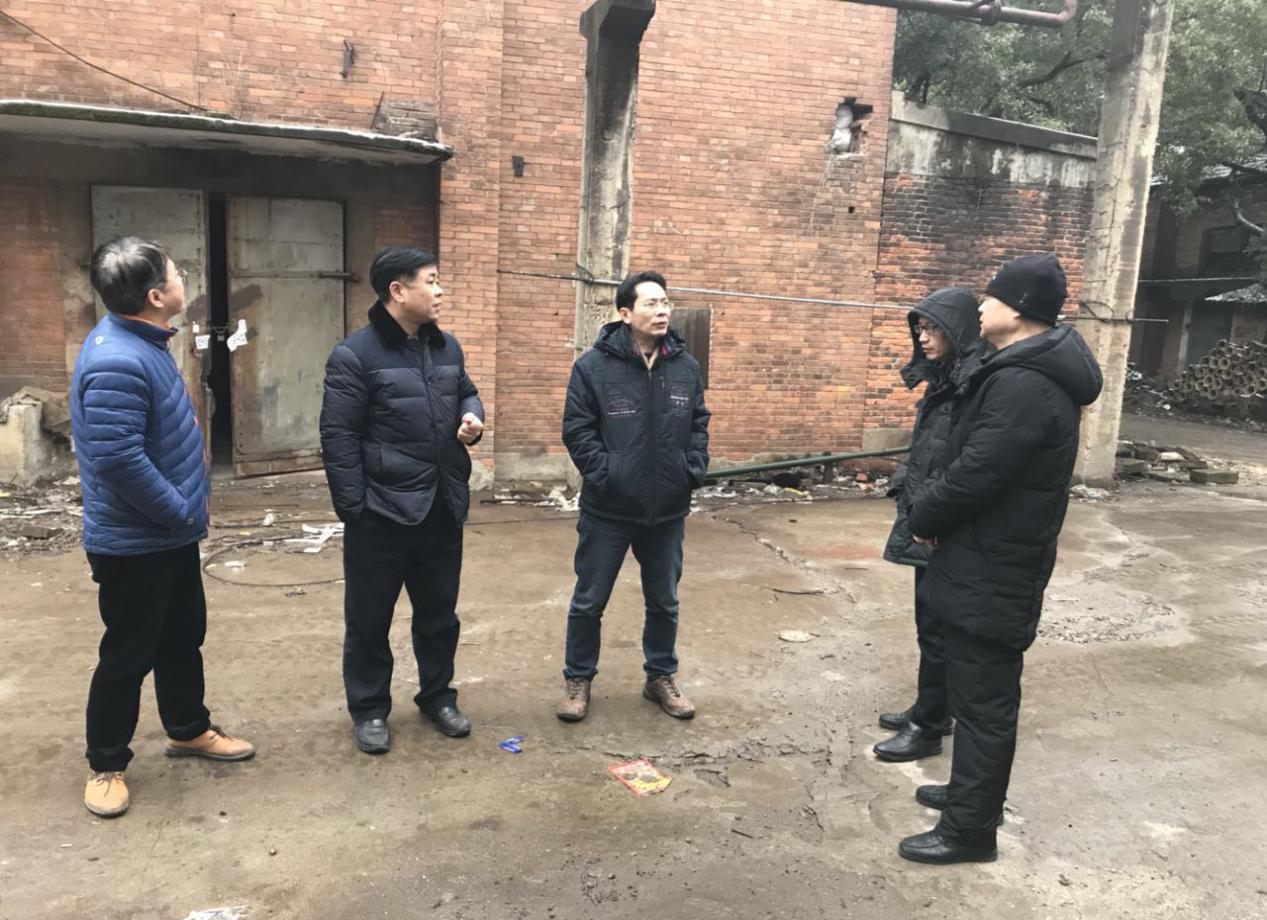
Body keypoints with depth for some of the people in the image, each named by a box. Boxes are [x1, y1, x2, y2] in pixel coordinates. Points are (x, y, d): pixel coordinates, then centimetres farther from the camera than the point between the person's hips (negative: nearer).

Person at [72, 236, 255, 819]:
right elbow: (118, 459, -31)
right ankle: (105, 765, 24)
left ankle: (187, 729, 39)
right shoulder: (116, 363, -28)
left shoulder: (143, 340, 6)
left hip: (171, 534, 10)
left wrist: (186, 510, 13)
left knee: (183, 635, 21)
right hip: (134, 544, -10)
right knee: (129, 655, 6)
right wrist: (183, 512, -20)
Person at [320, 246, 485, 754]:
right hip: (382, 511, -6)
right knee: (370, 618, 9)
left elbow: (466, 392, 24)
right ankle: (369, 709, 27)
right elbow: (338, 436, -14)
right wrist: (353, 508, -16)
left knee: (439, 613, 17)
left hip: (441, 508, 6)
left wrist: (472, 416, -1)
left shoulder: (447, 348, 8)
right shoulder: (355, 354, -13)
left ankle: (437, 696, 35)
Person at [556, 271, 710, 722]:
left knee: (664, 601, 17)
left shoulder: (686, 366, 3)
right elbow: (577, 429, -9)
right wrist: (603, 475, -17)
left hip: (668, 510, 4)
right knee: (589, 601, 10)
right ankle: (578, 679, 28)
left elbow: (698, 424, 10)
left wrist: (695, 469, -2)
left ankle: (661, 676, 35)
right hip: (608, 510, -3)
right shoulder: (594, 365, -10)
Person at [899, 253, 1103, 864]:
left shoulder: (1023, 386, -24)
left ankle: (969, 828, 15)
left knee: (982, 697, 2)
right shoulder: (1031, 373, 11)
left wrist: (922, 518, -8)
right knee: (980, 689, 22)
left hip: (992, 572, -10)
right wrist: (932, 512, 3)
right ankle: (974, 791, 38)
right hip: (996, 563, 10)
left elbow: (974, 475, -25)